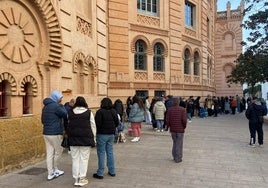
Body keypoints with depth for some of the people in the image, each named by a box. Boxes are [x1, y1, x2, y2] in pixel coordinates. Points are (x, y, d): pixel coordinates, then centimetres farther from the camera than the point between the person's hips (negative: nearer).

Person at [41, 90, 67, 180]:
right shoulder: (56, 106, -15)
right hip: (55, 133, -8)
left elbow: (43, 120, 22)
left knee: (49, 154, 8)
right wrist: (62, 106, 1)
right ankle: (55, 169, 24)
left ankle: (50, 174, 12)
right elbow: (66, 115, -12)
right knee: (59, 151, 10)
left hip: (46, 133, 8)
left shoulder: (45, 107, 13)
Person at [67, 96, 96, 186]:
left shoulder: (70, 112, 3)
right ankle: (82, 179, 8)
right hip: (86, 138, -3)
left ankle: (76, 179, 15)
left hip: (73, 138, 3)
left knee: (75, 159, 9)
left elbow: (68, 124, 8)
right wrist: (93, 138, 6)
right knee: (84, 159, 4)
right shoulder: (88, 112, -4)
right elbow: (93, 126, -1)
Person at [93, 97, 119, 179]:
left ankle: (100, 173, 7)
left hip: (102, 134, -6)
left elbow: (97, 124, -17)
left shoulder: (100, 112, -14)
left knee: (101, 153, 1)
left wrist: (96, 131, 1)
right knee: (110, 152, 14)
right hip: (111, 134, 6)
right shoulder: (113, 111, 4)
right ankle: (112, 171, 21)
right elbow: (117, 122, 9)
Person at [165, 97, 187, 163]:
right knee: (179, 144, 7)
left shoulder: (170, 110, -4)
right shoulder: (182, 109, -9)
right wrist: (184, 126, 1)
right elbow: (184, 120, -16)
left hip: (172, 129, 2)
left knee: (175, 142, 18)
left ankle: (174, 157, 23)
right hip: (180, 129, -2)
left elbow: (167, 120, -6)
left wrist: (167, 127, 9)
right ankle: (178, 159, 12)